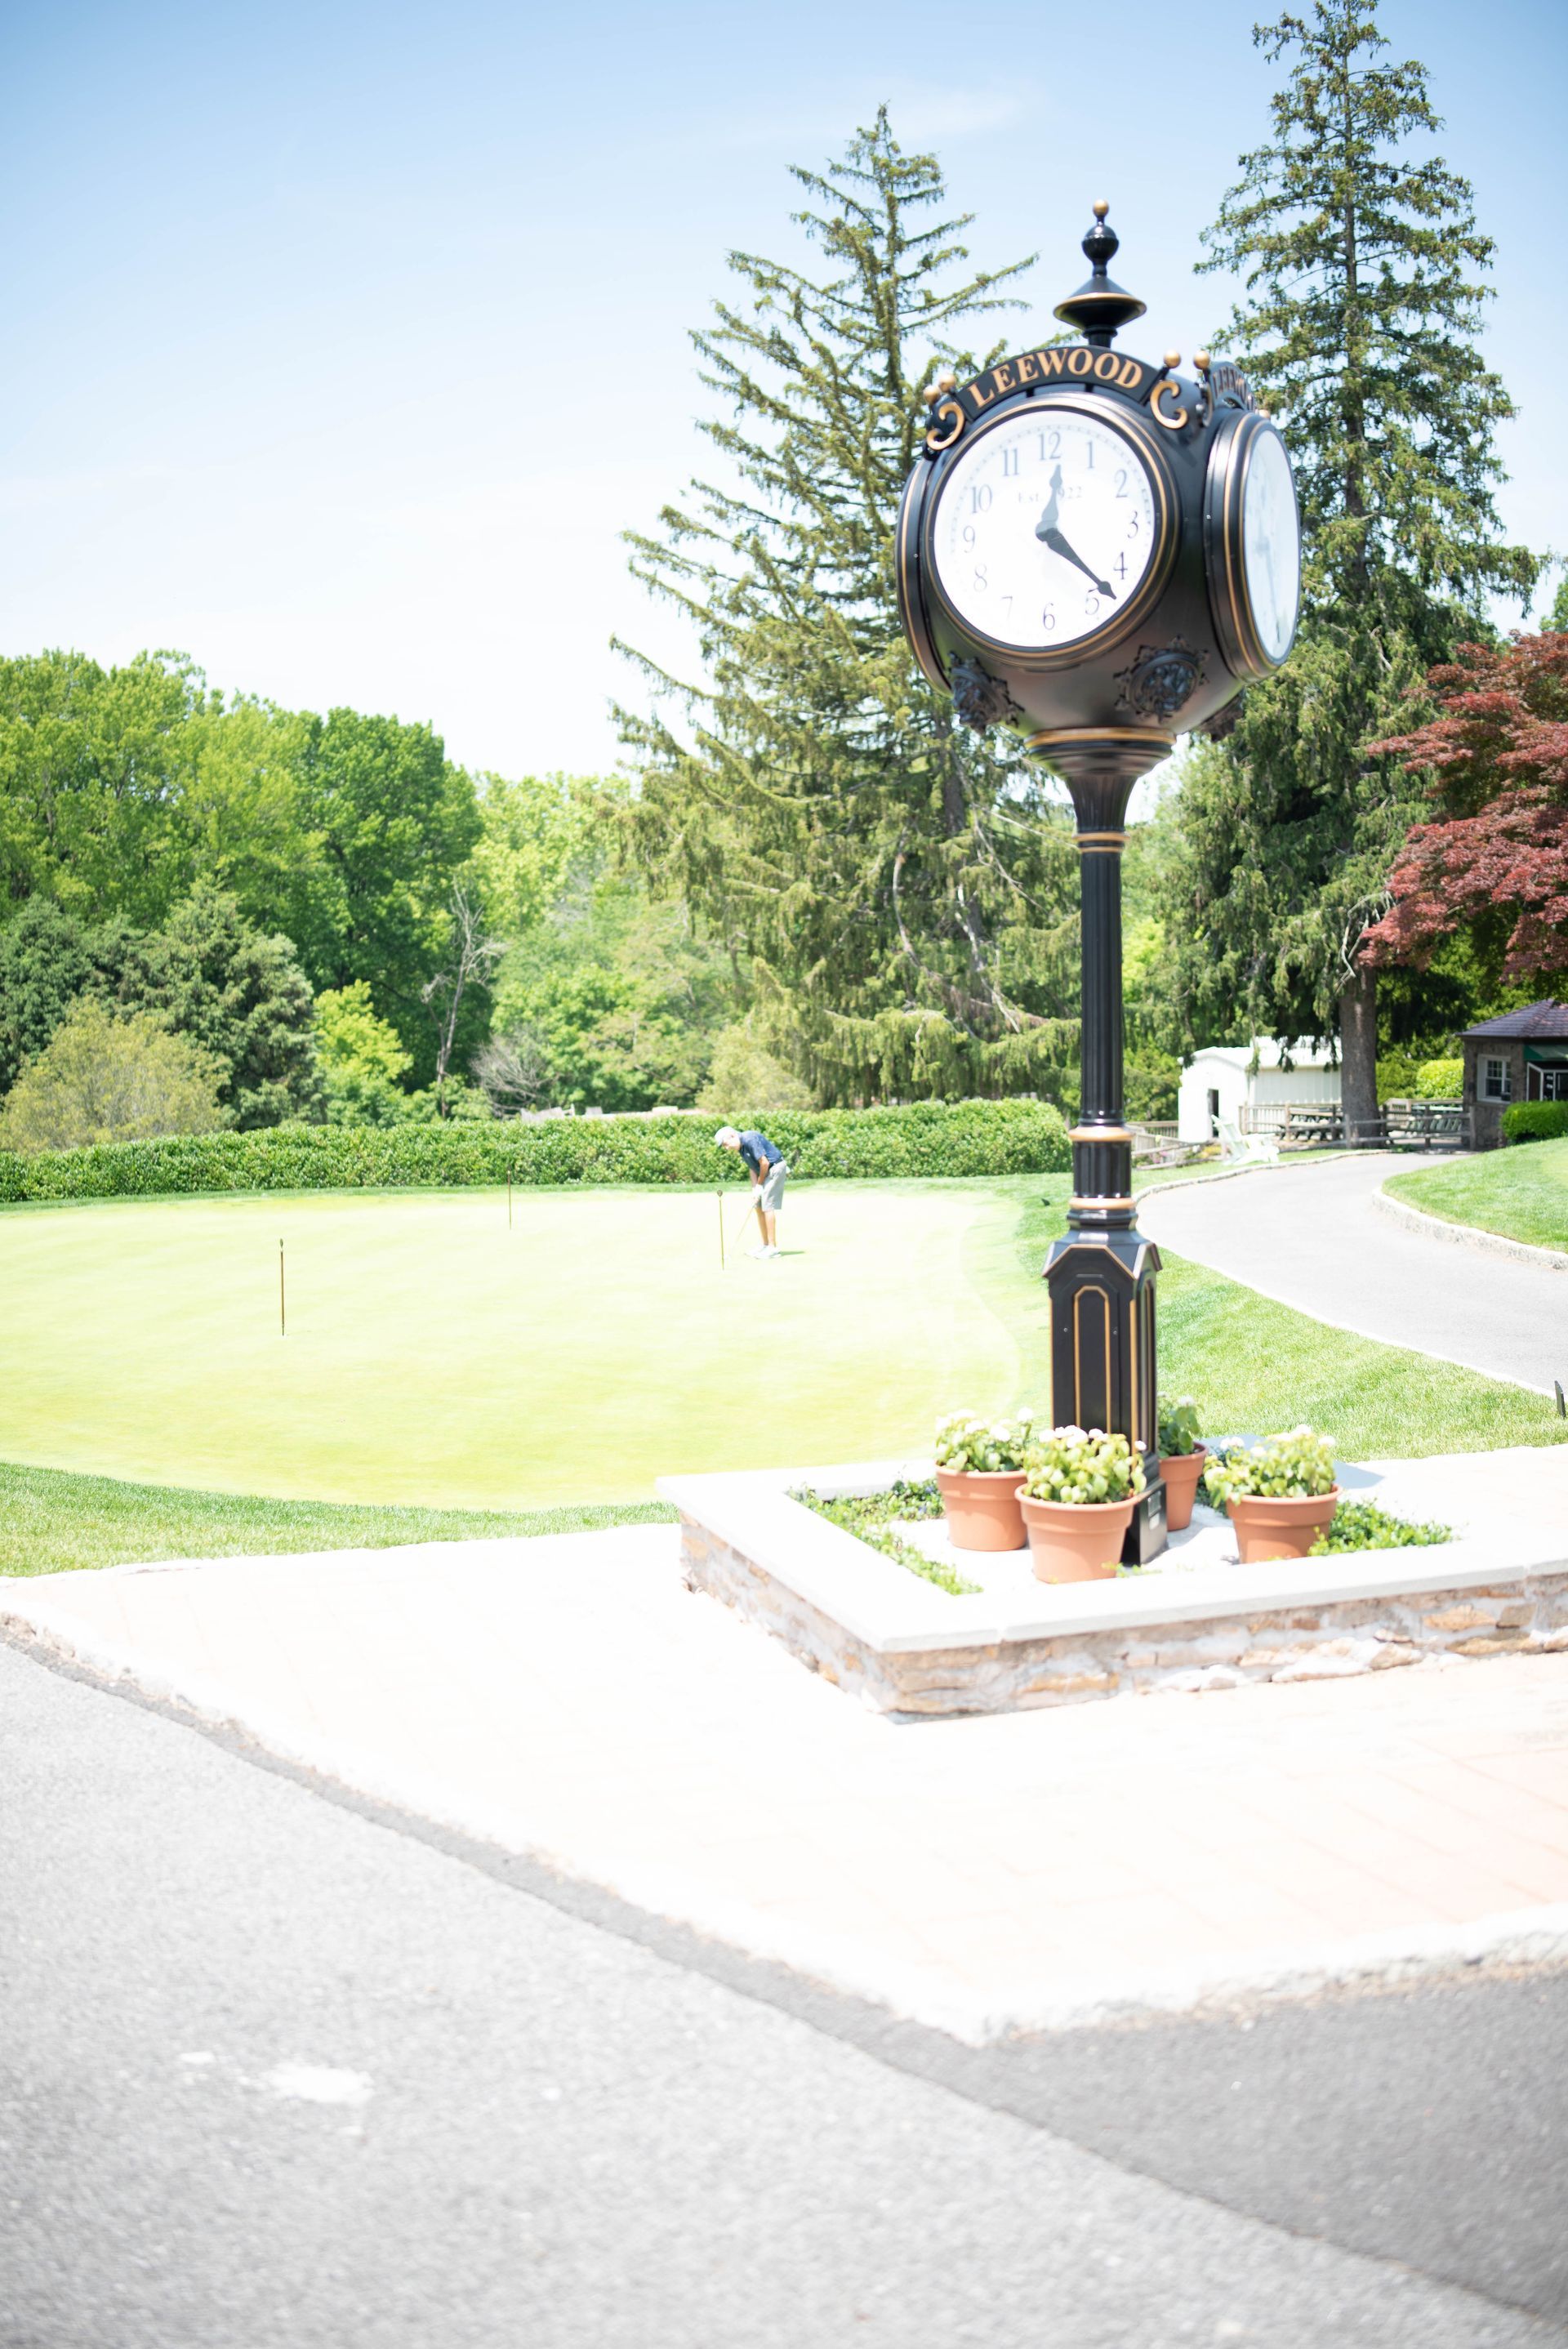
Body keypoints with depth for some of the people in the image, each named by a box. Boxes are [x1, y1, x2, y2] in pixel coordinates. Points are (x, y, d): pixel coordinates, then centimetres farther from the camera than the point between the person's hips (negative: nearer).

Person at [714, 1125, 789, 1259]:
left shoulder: (750, 1139, -21)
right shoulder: (742, 1147, 9)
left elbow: (764, 1162, -22)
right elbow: (753, 1169, 9)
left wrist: (759, 1184, -9)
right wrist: (755, 1189, -4)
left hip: (775, 1168, -10)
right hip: (766, 1173, 10)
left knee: (767, 1206, -11)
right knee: (759, 1207, 11)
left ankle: (773, 1248, -8)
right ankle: (766, 1245, 15)